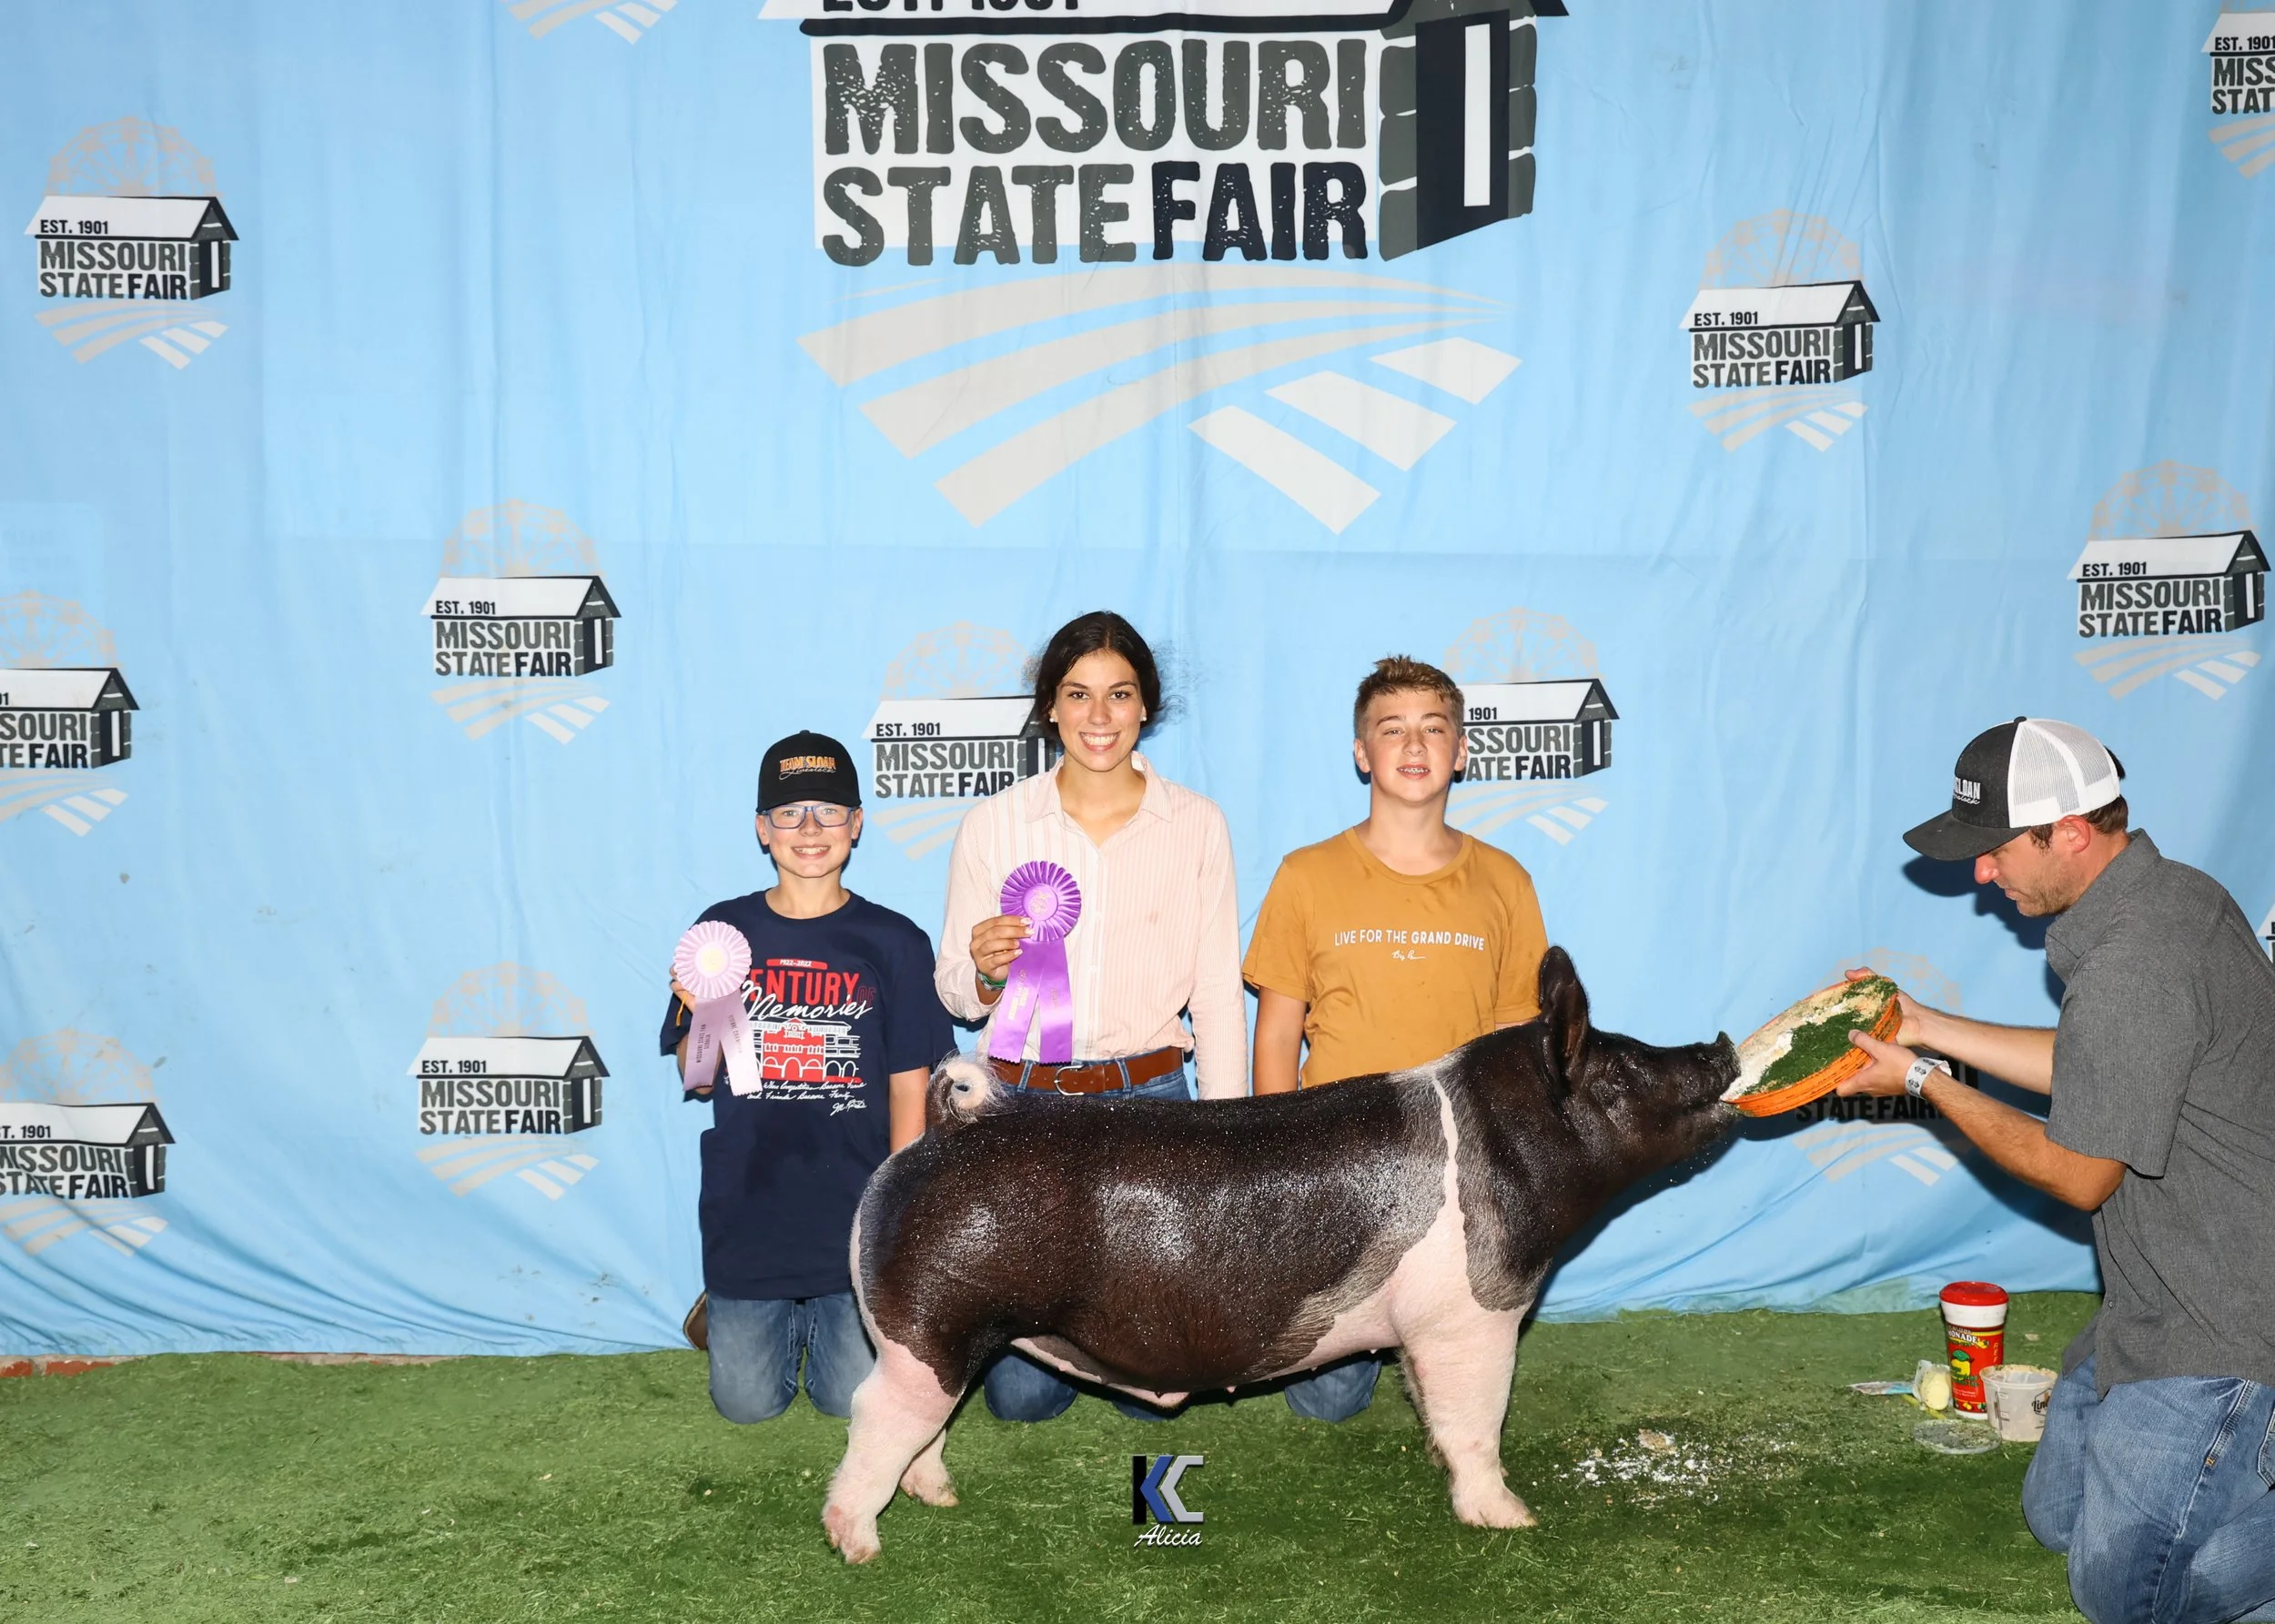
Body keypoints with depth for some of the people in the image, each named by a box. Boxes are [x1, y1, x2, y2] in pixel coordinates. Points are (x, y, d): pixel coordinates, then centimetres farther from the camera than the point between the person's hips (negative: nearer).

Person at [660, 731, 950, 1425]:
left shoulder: (894, 943, -2)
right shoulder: (725, 930, 1)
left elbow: (909, 1088, 0)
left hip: (853, 1211, -1)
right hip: (746, 1207, 1)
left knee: (855, 1401, 0)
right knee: (748, 1403, 4)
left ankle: (823, 1317, 31)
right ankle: (730, 1309, 35)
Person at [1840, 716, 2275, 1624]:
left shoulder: (2130, 970, -29)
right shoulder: (2168, 894, 3)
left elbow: (2079, 1176, -17)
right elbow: (2091, 1071, 14)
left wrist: (1924, 1083, -8)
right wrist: (1926, 1029, 12)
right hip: (2160, 1303, 10)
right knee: (2056, 1516, 19)